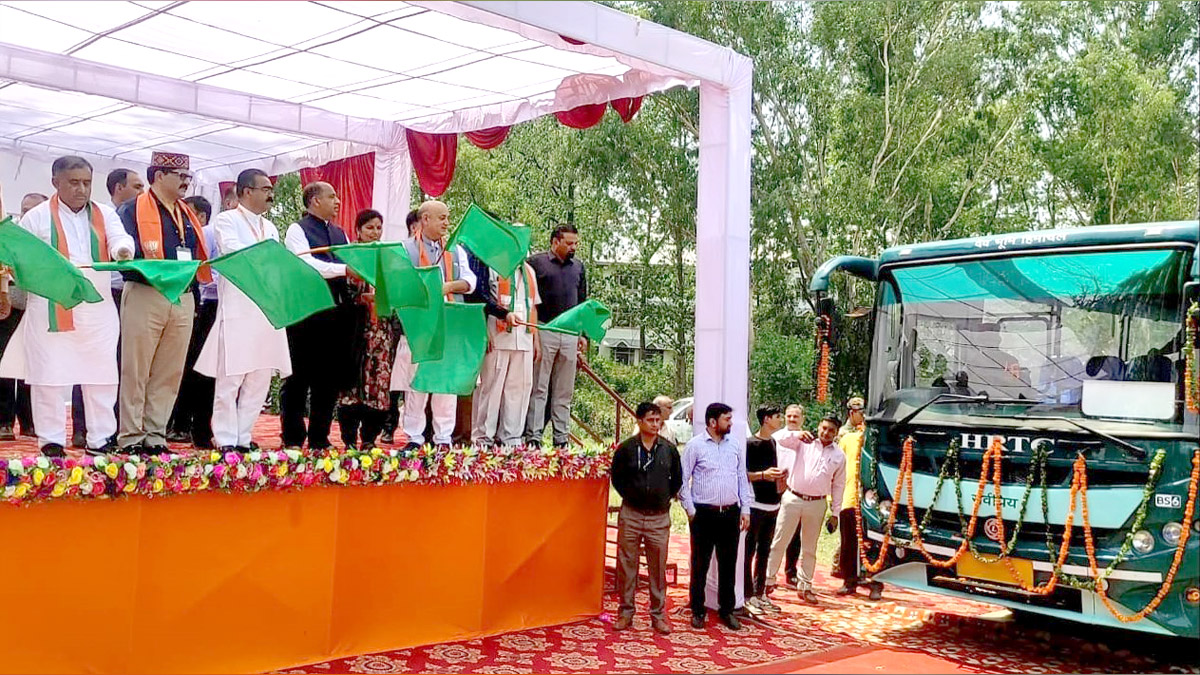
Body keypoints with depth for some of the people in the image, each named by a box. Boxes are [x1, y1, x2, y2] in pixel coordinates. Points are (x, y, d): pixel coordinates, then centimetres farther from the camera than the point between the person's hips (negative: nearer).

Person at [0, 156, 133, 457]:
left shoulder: (104, 214, 12)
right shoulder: (37, 217, 5)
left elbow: (119, 238, -6)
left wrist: (123, 251, -28)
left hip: (97, 308, 3)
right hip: (51, 309, -3)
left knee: (101, 376, 5)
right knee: (51, 375, 0)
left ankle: (100, 439, 13)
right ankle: (51, 440, 9)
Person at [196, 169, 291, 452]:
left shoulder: (270, 228, 23)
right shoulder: (226, 220, 2)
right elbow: (234, 254, -15)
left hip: (268, 310, 7)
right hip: (237, 310, -7)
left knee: (260, 378, 6)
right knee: (230, 376, -5)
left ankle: (243, 436, 13)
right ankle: (226, 438, 1)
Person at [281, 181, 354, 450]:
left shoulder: (340, 233, 20)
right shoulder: (297, 230, -2)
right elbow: (308, 265, -17)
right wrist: (345, 269, -25)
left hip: (336, 313, 7)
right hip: (306, 314, -7)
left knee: (330, 378, 9)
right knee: (299, 378, 0)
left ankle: (319, 438, 17)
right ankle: (293, 439, 6)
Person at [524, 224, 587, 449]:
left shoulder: (578, 267, 17)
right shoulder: (537, 262, 0)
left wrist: (583, 334, 16)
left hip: (570, 334, 5)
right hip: (544, 331, -5)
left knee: (565, 391, 7)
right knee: (539, 388, -4)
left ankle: (562, 439, 12)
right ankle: (533, 437, -1)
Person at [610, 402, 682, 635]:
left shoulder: (669, 450, 4)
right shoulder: (626, 449, -2)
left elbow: (677, 479, 15)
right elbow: (617, 478, 8)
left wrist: (665, 497, 8)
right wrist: (630, 495, 3)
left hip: (659, 517, 1)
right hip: (631, 515, -1)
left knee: (658, 567, 6)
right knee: (626, 565, 4)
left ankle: (658, 614, 16)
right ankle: (626, 612, 15)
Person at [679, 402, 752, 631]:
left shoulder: (734, 446, 9)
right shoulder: (695, 446, -4)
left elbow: (743, 479, 14)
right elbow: (683, 480, -3)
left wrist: (745, 510, 8)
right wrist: (690, 511, -6)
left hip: (730, 513, 4)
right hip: (704, 514, -4)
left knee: (728, 564, 10)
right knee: (700, 564, 4)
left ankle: (727, 610, 21)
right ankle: (698, 611, 15)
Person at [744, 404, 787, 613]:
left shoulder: (773, 443, 14)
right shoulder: (750, 444, -10)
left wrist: (779, 475, 7)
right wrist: (763, 475, -23)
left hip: (772, 505, 8)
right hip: (755, 505, -8)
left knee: (764, 551, 13)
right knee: (749, 551, -2)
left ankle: (760, 593, 20)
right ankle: (748, 595, 2)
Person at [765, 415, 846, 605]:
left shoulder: (839, 456, 7)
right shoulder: (804, 443, 2)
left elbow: (838, 485, 10)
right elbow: (781, 441, -9)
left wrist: (835, 514, 8)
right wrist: (798, 435, -27)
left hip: (816, 504, 2)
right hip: (793, 498, -2)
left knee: (809, 548, 11)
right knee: (779, 542, 1)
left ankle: (805, 587, 22)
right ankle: (768, 580, 10)